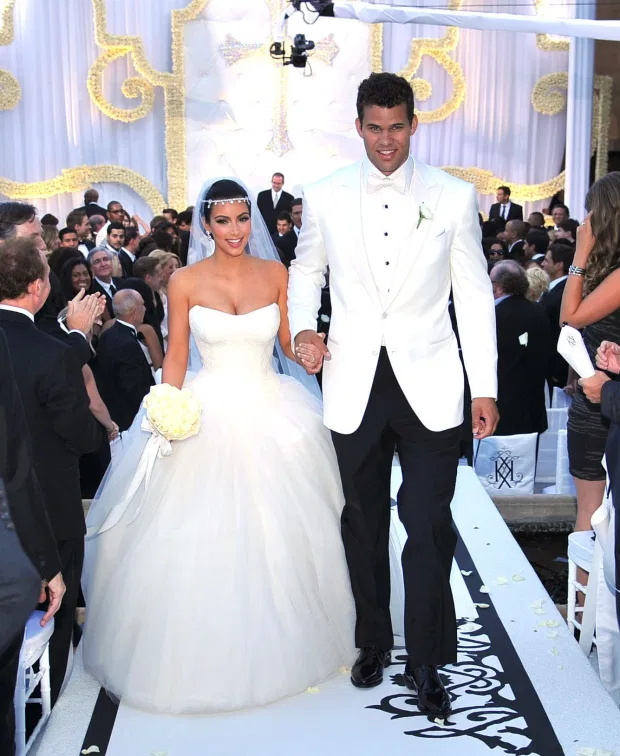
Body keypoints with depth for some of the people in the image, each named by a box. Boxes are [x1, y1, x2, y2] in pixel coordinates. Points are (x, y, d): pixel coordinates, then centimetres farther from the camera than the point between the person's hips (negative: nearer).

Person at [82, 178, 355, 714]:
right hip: (207, 414, -1)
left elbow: (290, 343, 4)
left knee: (276, 534, 9)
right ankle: (206, 653, 24)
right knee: (201, 538, 3)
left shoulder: (275, 274, 0)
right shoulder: (186, 282, -4)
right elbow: (176, 356, 0)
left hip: (271, 414, 2)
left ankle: (278, 642, 32)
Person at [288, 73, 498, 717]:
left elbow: (474, 296, 2)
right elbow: (305, 270, 18)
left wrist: (485, 389, -1)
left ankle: (426, 662, 16)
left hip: (429, 386, -1)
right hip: (355, 385, 2)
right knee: (363, 523, 13)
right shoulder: (325, 198, 3)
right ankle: (372, 641, 33)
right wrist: (302, 326, -3)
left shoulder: (453, 197, 0)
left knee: (429, 528, -1)